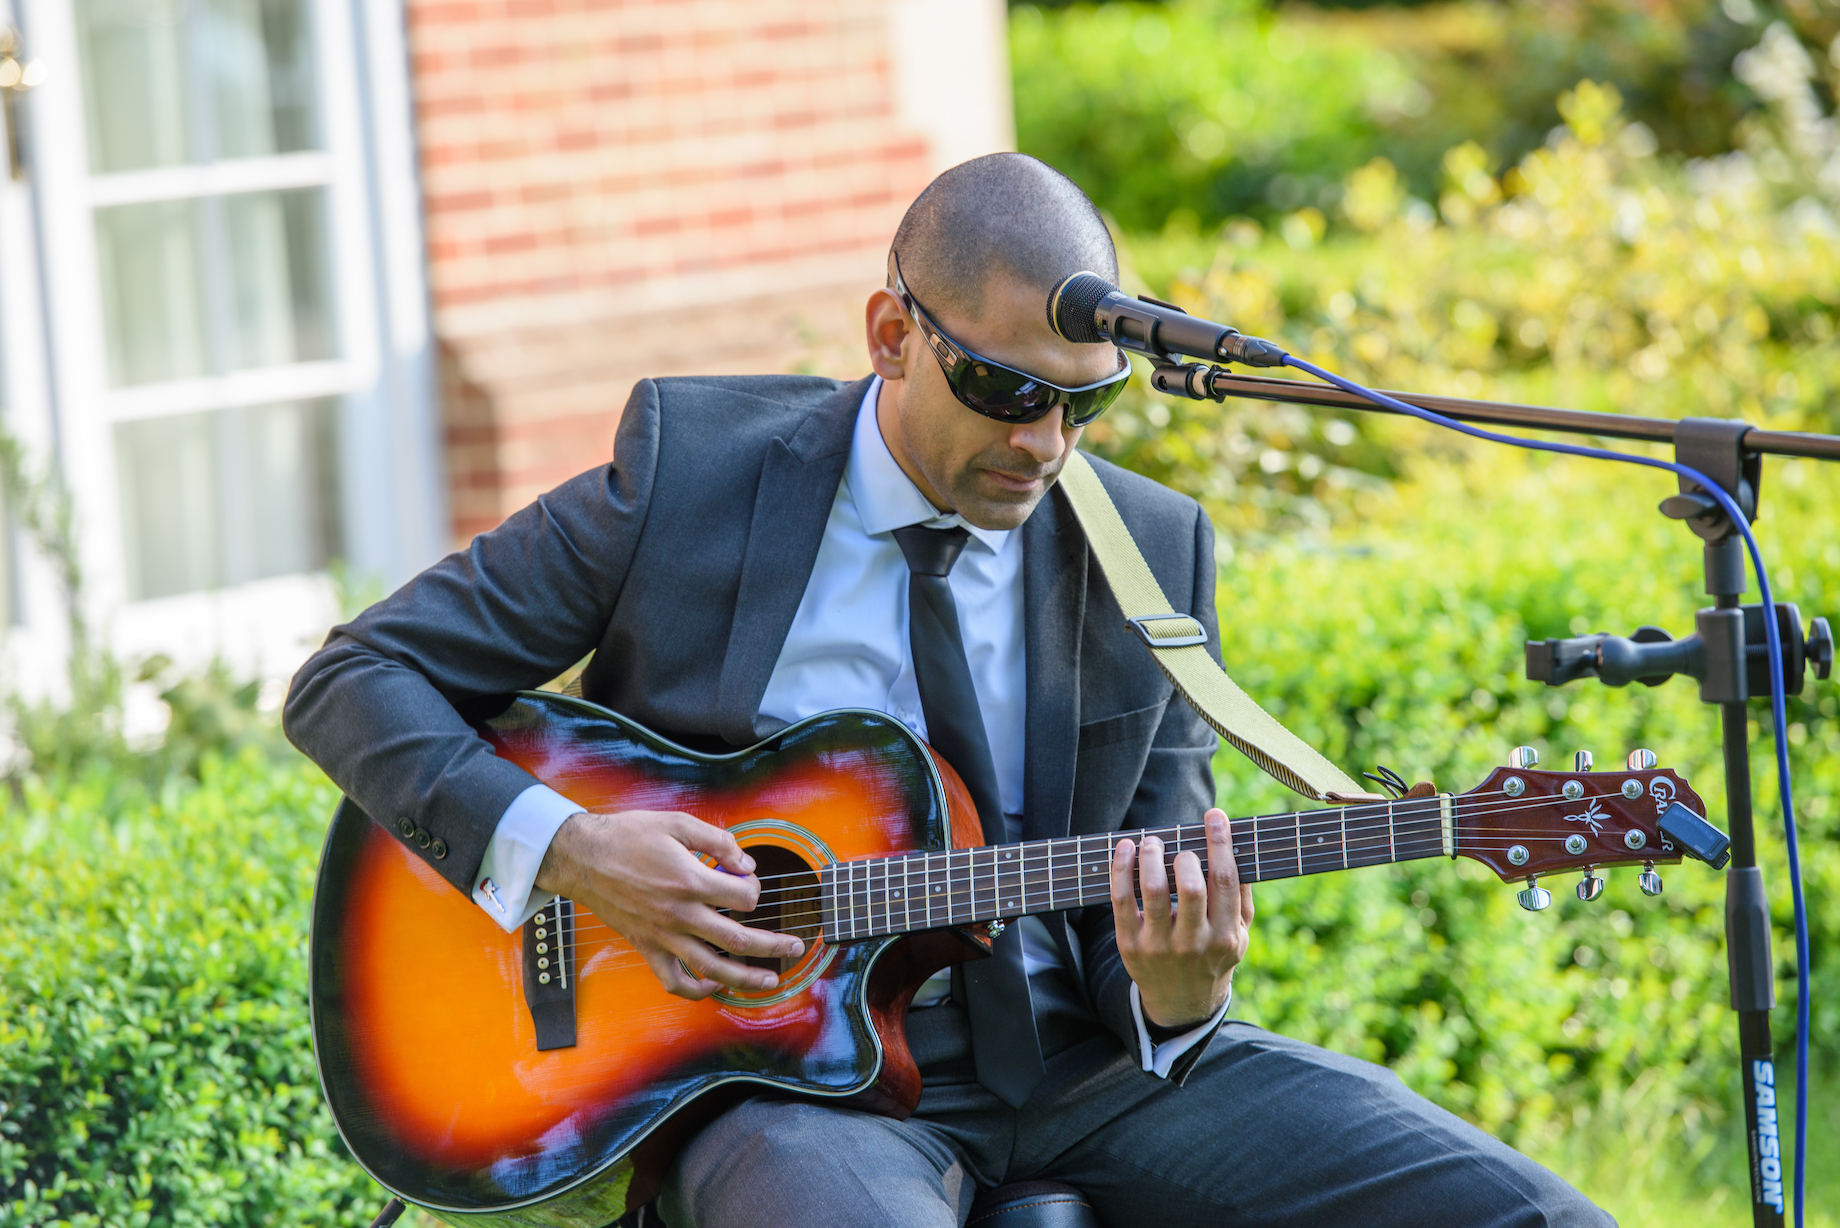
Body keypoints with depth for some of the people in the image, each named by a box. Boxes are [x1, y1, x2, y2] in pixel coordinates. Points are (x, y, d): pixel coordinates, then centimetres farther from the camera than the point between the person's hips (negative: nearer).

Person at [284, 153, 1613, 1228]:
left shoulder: (1151, 554, 6)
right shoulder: (690, 473, -2)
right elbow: (356, 678, 0)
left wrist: (1176, 986, -16)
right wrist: (561, 849, -16)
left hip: (1079, 1055, 4)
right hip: (783, 1066, -4)